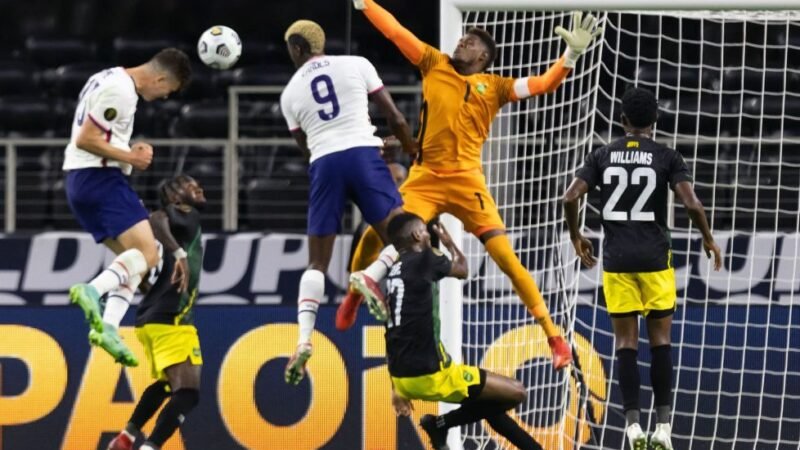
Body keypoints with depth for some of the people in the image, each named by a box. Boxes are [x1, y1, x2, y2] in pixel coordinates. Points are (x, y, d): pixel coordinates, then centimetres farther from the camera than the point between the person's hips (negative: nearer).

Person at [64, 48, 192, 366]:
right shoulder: (120, 91, -14)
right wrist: (130, 158, -11)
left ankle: (108, 327, -6)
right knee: (147, 254, -16)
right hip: (100, 177, -10)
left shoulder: (112, 79, 18)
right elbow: (85, 139, -19)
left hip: (81, 182, 10)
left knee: (133, 258, 8)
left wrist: (129, 152, 12)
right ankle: (93, 290, -34)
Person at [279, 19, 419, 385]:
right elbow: (394, 118, 7)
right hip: (363, 152, -2)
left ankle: (303, 338, -7)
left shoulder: (290, 92, 15)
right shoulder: (356, 66, 10)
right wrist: (414, 153, 21)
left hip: (323, 163, 2)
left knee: (317, 262, 9)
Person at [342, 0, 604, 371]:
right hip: (424, 178, 2)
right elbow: (394, 31, 12)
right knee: (376, 235, -10)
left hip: (466, 180, -2)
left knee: (506, 257, -9)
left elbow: (543, 85, 4)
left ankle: (554, 337, -4)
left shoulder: (493, 87, 9)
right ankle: (356, 293, 21)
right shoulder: (435, 65, 13)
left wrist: (571, 55, -9)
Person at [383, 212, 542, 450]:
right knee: (516, 392, -4)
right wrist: (448, 242, 33)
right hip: (430, 374, -9)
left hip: (403, 375, 9)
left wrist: (398, 388, 27)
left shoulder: (394, 273, 15)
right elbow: (462, 270, 12)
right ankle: (441, 424, -2)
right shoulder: (423, 260, -8)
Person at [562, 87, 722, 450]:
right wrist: (708, 239, 6)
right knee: (660, 339, 5)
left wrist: (576, 236, 13)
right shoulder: (667, 158, -2)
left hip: (617, 260, 1)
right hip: (655, 259, -1)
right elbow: (691, 203, -12)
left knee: (626, 342, 4)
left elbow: (571, 197, -4)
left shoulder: (602, 156, 4)